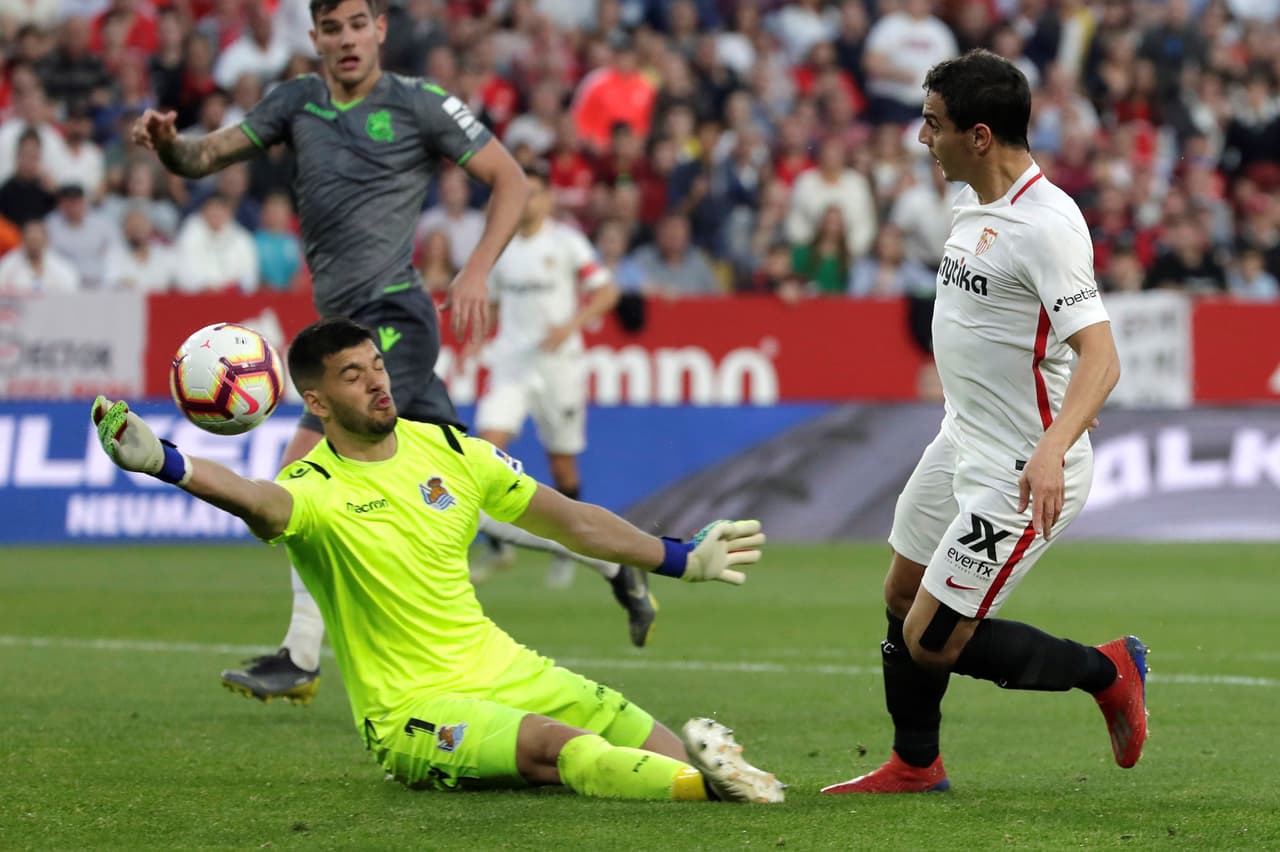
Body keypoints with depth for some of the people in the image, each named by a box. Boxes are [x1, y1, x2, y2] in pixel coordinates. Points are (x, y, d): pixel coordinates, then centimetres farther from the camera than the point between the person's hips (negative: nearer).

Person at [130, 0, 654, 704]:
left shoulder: (417, 104, -4)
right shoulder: (296, 102, 12)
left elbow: (509, 179, 0)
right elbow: (205, 157, 6)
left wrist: (476, 271, -12)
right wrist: (167, 143, -17)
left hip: (392, 317, -7)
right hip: (348, 323, 7)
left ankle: (300, 659, -10)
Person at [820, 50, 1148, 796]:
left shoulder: (1045, 224, -25)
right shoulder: (976, 203, 5)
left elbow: (1099, 356, -32)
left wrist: (1053, 446, -46)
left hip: (1020, 474, -9)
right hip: (963, 445, 9)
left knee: (931, 641, -7)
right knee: (904, 601, 18)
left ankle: (1106, 671, 11)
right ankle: (915, 765, 38)